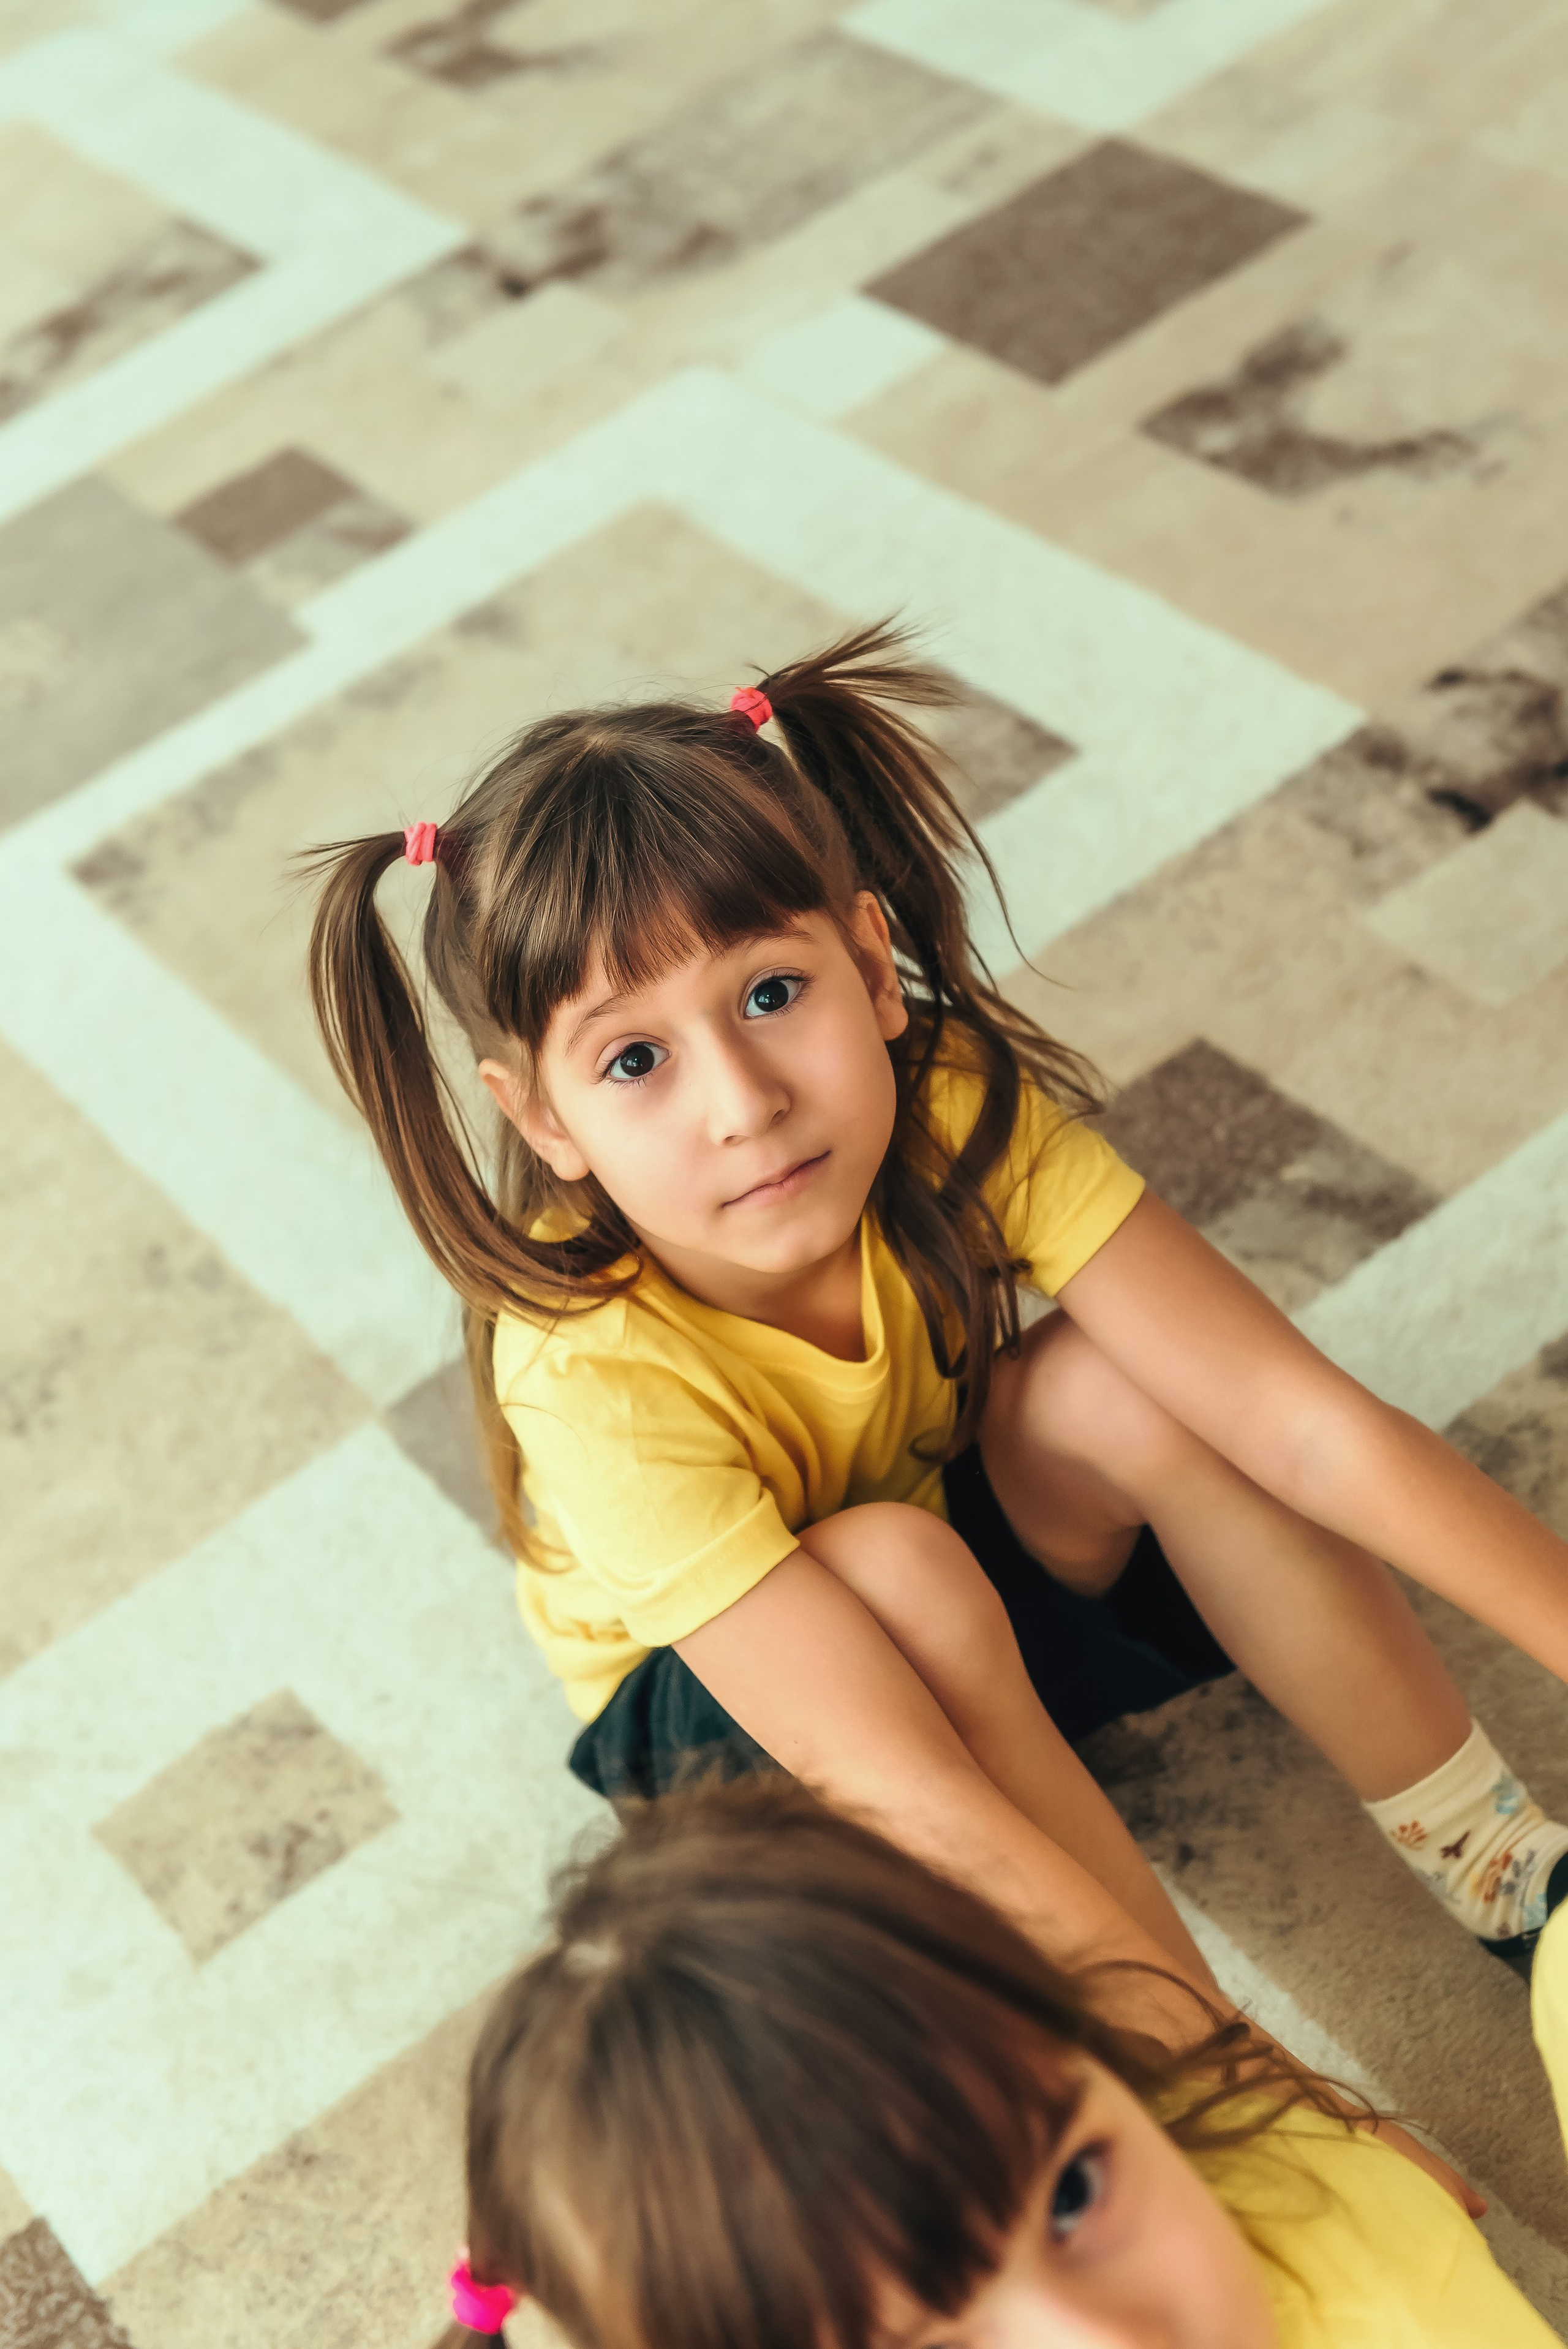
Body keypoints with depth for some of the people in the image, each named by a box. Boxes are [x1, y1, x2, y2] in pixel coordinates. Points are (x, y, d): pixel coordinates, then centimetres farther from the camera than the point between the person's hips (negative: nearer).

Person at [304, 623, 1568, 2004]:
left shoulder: (961, 1110, -27)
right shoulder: (596, 1372, -37)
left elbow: (1304, 1423, -31)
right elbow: (903, 1787, -41)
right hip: (715, 1712, -3)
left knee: (1119, 1387, -28)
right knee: (897, 1567, -36)